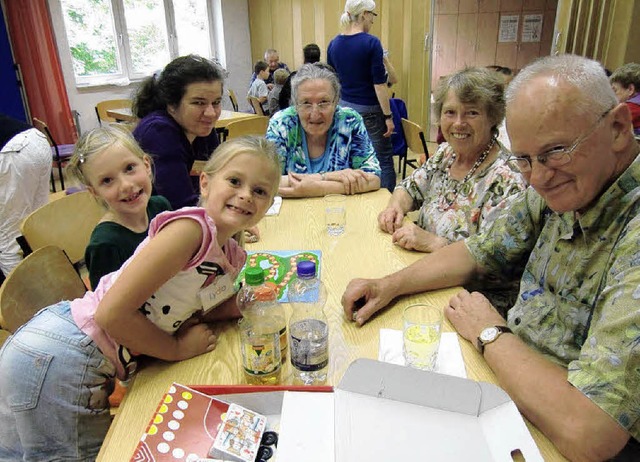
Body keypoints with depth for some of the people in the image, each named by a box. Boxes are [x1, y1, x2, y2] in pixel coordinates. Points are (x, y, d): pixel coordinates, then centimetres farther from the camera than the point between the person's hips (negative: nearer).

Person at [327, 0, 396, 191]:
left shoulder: (333, 44, 4)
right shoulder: (371, 43, -13)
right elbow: (379, 83, -15)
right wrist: (388, 116, -10)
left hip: (344, 108, 6)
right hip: (369, 111, -6)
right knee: (384, 160, 2)